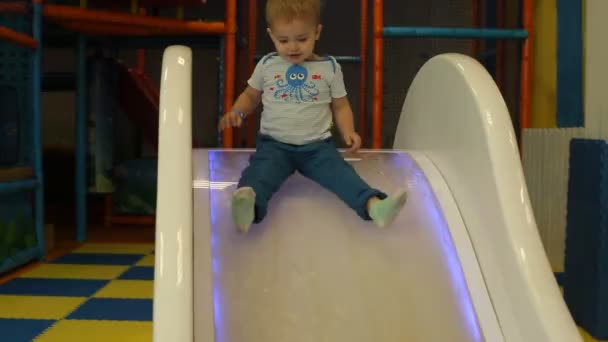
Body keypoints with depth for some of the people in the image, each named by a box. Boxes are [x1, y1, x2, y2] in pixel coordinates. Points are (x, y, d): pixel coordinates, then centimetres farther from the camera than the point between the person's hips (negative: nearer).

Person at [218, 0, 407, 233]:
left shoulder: (330, 67, 5)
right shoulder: (266, 65, 7)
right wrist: (236, 112, 0)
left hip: (317, 145, 0)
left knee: (340, 173, -26)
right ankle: (249, 205, -59)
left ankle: (374, 205, -46)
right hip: (274, 144, 0)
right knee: (262, 171, -31)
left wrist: (348, 132, -7)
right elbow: (251, 95, 21)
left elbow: (340, 105, 12)